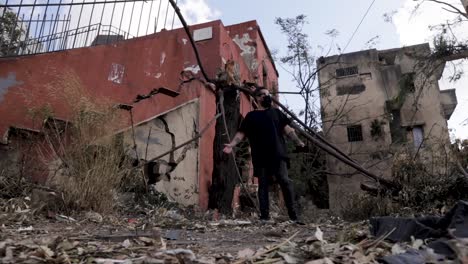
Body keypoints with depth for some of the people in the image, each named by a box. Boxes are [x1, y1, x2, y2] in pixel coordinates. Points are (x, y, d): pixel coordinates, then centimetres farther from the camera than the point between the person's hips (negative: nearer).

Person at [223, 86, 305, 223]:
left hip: (278, 154, 1)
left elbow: (287, 128, 11)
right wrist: (231, 144, -10)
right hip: (261, 157, 0)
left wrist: (297, 141, -5)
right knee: (263, 185, 3)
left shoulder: (276, 112, 18)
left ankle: (293, 214, -2)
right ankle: (264, 216, 7)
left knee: (285, 181, -8)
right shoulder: (251, 115, 14)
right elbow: (241, 133, 6)